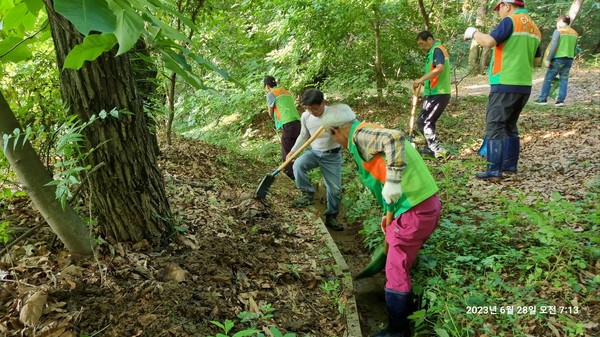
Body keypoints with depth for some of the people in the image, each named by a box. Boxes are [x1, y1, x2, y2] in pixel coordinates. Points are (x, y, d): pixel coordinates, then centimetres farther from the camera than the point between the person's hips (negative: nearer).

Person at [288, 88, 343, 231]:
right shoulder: (305, 116, -6)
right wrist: (292, 151, 2)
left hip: (332, 155, -2)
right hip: (314, 152, 2)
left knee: (335, 188, 2)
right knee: (298, 165, -30)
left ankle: (331, 217, 23)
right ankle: (308, 194, -12)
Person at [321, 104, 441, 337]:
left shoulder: (360, 136, -11)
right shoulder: (371, 134, 18)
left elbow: (395, 139, -32)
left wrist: (393, 182, -29)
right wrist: (388, 214, 26)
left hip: (414, 210, -10)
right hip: (427, 203, 10)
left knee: (396, 270, 5)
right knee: (402, 262, 26)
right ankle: (405, 307, 45)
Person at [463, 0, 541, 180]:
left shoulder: (510, 21, -8)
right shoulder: (534, 28, 15)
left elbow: (488, 41, -19)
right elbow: (537, 60, 19)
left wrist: (473, 32, -2)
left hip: (505, 85, -8)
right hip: (524, 85, 8)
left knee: (495, 126, -6)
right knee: (510, 125, 17)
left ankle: (494, 171, -8)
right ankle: (510, 164, 21)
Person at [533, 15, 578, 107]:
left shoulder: (558, 31, -8)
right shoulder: (574, 33, 12)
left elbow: (553, 47, -14)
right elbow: (574, 48, 15)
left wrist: (548, 59, -12)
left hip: (558, 58, -6)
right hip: (569, 59, 6)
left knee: (548, 79, 2)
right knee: (564, 80, 6)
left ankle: (542, 99, 5)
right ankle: (561, 100, 3)